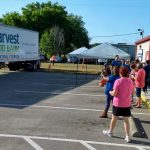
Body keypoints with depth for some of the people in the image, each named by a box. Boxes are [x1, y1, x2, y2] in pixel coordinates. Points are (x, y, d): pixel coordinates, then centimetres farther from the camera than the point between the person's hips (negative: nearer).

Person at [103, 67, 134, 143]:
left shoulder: (118, 81, -17)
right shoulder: (130, 81, -1)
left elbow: (114, 93, -17)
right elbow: (132, 92, 11)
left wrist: (110, 92, 3)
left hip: (118, 103, -3)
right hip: (127, 104, 4)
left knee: (114, 118, 14)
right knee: (126, 120, 9)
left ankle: (110, 132, 32)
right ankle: (127, 136, 9)